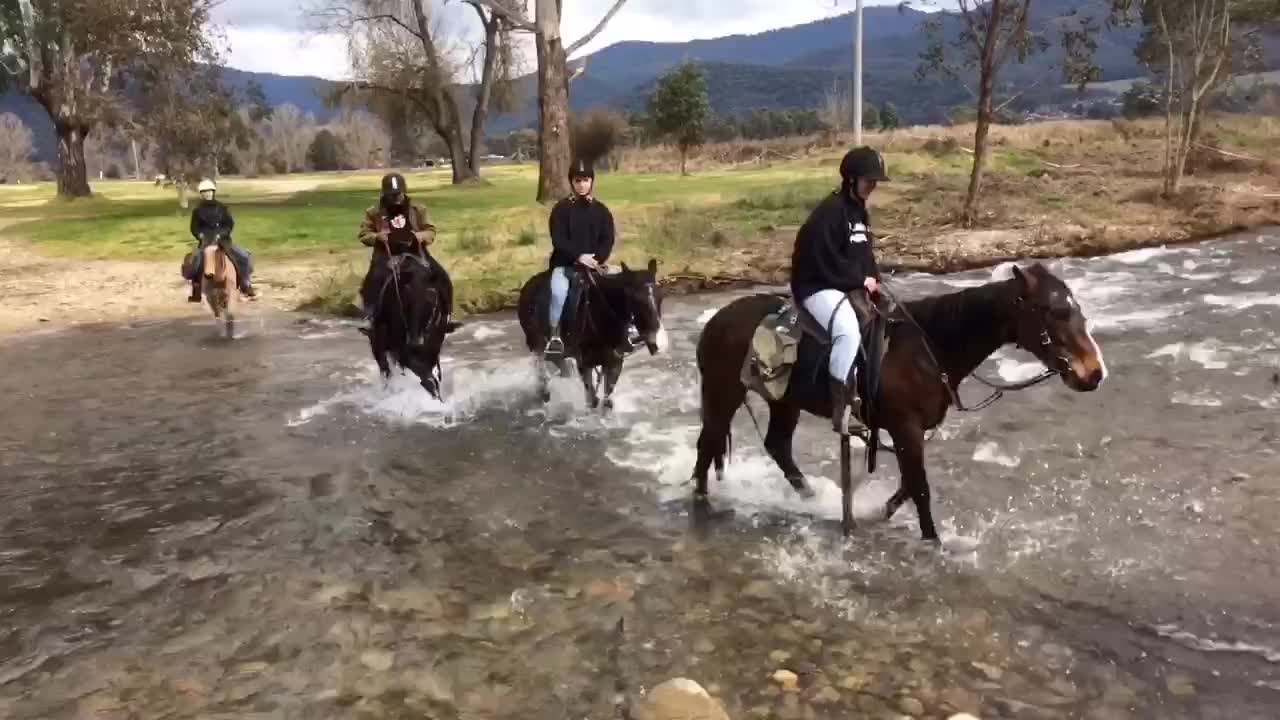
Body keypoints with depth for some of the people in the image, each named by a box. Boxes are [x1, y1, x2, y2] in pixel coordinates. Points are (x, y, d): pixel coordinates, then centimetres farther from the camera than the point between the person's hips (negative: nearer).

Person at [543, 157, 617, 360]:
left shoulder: (601, 210, 8)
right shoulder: (562, 208, 0)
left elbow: (608, 240, 2)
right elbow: (558, 240, -9)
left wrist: (597, 260, -16)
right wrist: (579, 256, -22)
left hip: (593, 265, 2)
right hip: (565, 264, -2)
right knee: (558, 292, -30)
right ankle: (555, 336, -19)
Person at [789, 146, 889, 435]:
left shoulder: (859, 211, 13)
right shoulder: (829, 211, -17)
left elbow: (866, 253, 20)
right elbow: (826, 263, -22)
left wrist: (875, 279, 2)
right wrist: (861, 280, -15)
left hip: (853, 286, 10)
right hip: (819, 287, -10)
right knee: (849, 331, -33)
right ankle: (840, 404, -26)